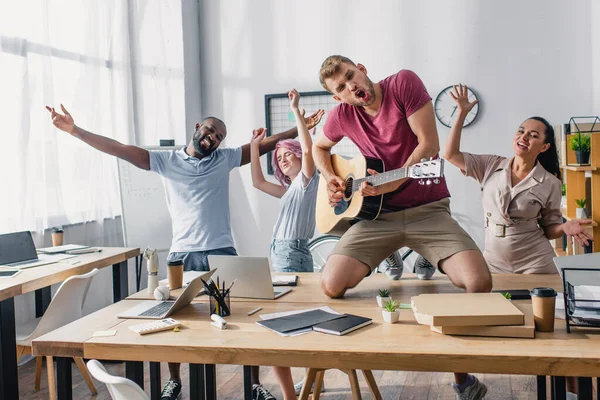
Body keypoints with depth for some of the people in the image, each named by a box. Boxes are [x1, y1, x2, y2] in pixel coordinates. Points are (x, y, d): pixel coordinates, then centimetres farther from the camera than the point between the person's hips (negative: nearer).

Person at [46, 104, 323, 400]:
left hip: (222, 252, 1)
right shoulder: (166, 160, 5)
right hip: (182, 254, 0)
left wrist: (300, 129, -1)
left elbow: (265, 144, 6)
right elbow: (121, 150, -2)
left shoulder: (225, 159, 9)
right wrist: (75, 131, -9)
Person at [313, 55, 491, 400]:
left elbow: (429, 144, -11)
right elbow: (319, 147, 24)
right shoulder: (342, 115, 4)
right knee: (332, 285, -23)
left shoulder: (404, 83, -6)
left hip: (429, 209, -2)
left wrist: (391, 184, -18)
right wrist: (329, 178, 5)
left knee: (480, 281, -23)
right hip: (379, 215, 2)